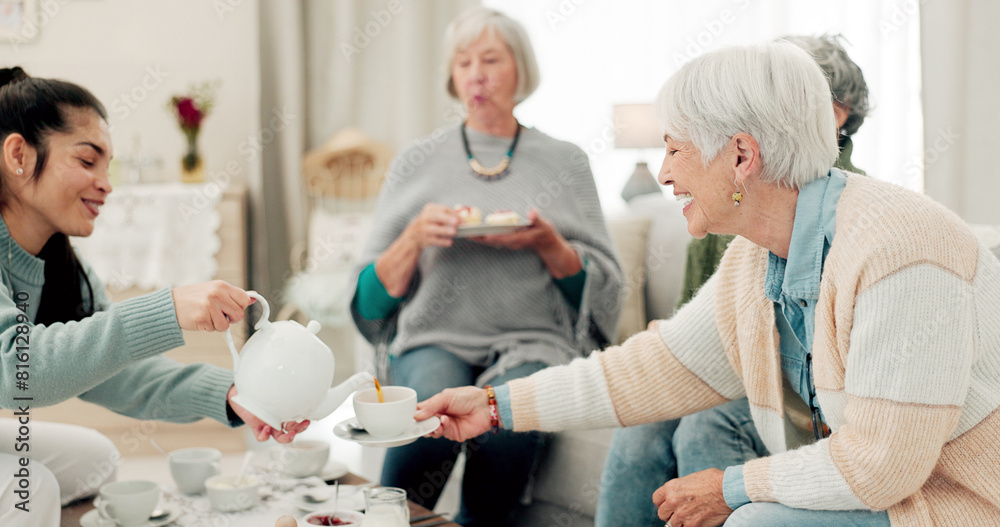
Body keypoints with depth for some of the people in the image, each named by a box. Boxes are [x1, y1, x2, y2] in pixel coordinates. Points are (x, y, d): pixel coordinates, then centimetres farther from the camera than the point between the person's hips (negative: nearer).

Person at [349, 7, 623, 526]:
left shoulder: (564, 161, 11)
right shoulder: (417, 161, 11)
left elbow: (602, 285, 8)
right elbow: (372, 297, 8)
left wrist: (548, 244, -10)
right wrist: (414, 238, -10)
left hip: (530, 341, 0)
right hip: (435, 339, 0)